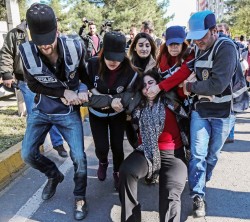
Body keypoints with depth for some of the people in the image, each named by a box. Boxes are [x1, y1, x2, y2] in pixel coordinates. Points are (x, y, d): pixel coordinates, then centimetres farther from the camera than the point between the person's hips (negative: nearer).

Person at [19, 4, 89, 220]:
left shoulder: (74, 48, -19)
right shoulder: (26, 51, -19)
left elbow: (84, 74, 1)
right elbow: (34, 85, -11)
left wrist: (83, 91, -15)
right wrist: (63, 92, -20)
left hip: (68, 111, -1)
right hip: (41, 109, 2)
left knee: (78, 157, -4)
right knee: (28, 154, 3)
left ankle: (80, 198, 22)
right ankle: (55, 175, 34)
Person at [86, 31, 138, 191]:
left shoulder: (130, 72, -24)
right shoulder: (93, 64, -23)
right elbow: (88, 85, -8)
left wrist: (119, 102, -28)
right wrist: (100, 97, -23)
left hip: (117, 114, 0)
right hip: (97, 113, 1)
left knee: (117, 146, 3)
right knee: (102, 147, -2)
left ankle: (117, 173, 34)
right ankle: (103, 162, 37)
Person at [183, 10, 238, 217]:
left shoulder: (226, 47, -18)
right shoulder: (199, 49, 6)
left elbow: (217, 85, -28)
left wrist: (191, 87, -15)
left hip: (223, 113, -5)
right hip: (200, 110, 5)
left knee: (212, 154, 13)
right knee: (197, 153, -2)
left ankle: (200, 182, 37)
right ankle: (198, 195, 9)